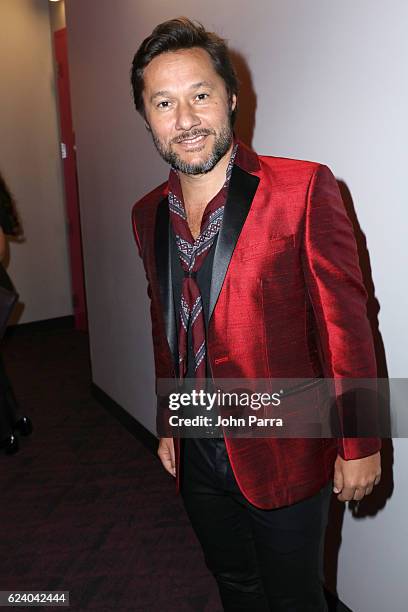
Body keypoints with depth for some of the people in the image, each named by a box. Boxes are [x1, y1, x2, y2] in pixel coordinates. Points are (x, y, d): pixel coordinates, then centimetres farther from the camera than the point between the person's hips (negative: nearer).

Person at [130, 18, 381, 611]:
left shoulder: (303, 188, -16)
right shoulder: (148, 214, 2)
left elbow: (346, 324, -13)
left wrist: (359, 445, -9)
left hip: (284, 454, -5)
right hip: (197, 454, 6)